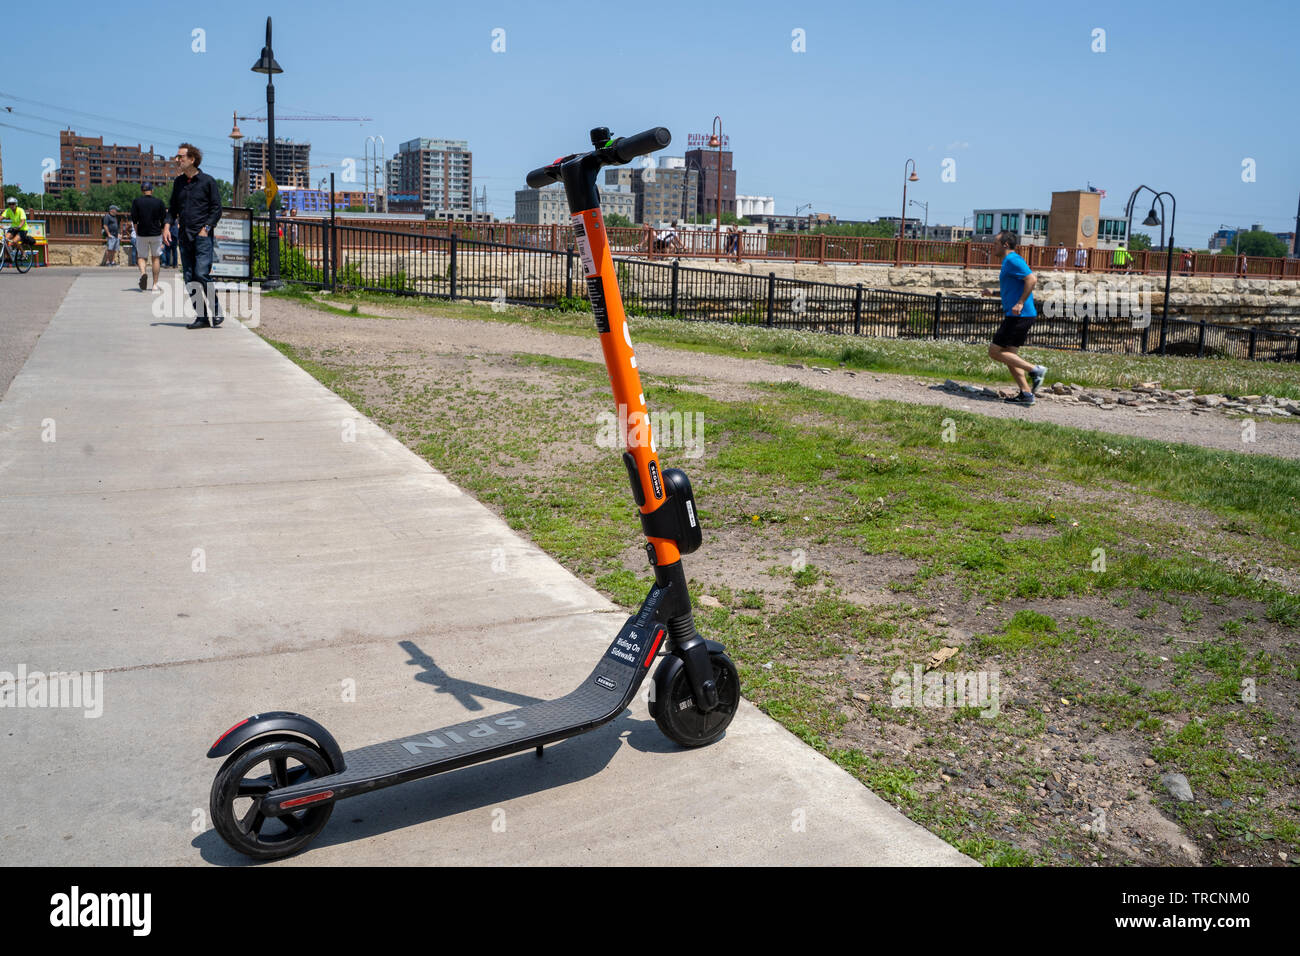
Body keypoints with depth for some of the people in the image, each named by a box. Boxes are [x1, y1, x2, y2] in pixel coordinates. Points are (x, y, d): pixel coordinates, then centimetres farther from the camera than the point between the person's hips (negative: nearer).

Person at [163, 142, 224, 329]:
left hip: (202, 235, -6)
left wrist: (206, 228, -12)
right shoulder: (178, 182, 15)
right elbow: (173, 207, 22)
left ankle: (215, 312, -2)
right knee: (190, 279, 3)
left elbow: (216, 208, -2)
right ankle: (202, 316, 8)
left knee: (201, 274, -15)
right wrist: (167, 225, 6)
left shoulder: (207, 181, -1)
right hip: (184, 235, 6)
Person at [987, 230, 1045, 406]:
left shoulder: (1012, 260, -12)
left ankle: (1035, 370, -8)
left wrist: (1020, 303, -25)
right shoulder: (1010, 261, 19)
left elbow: (1032, 279, -23)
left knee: (995, 352, -8)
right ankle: (1026, 393, 9)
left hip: (1019, 315, -10)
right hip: (1017, 315, 10)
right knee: (1007, 354, 11)